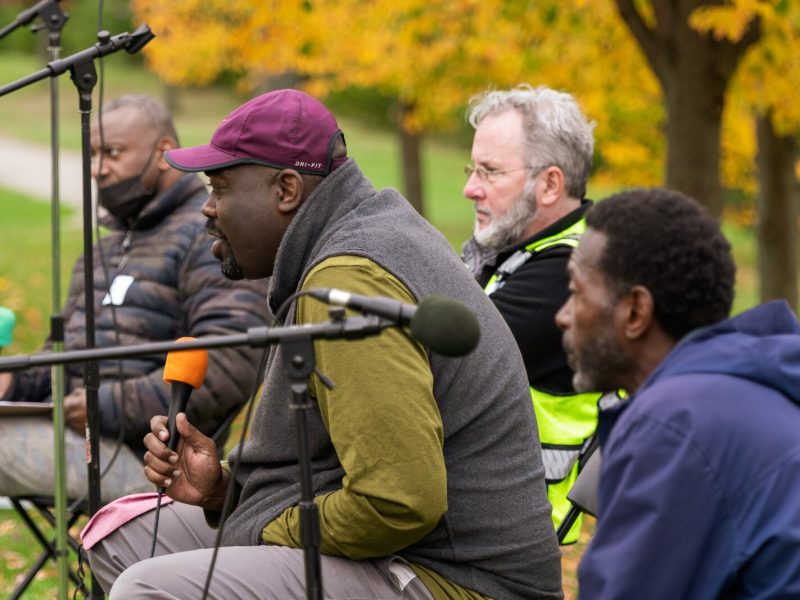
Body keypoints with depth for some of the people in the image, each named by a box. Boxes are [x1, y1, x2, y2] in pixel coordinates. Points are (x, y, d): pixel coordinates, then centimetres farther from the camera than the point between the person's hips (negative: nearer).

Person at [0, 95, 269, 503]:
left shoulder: (211, 237, -7)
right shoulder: (111, 244, 25)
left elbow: (229, 369, -19)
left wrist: (113, 406, -22)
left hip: (141, 458, -9)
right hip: (78, 431, 9)